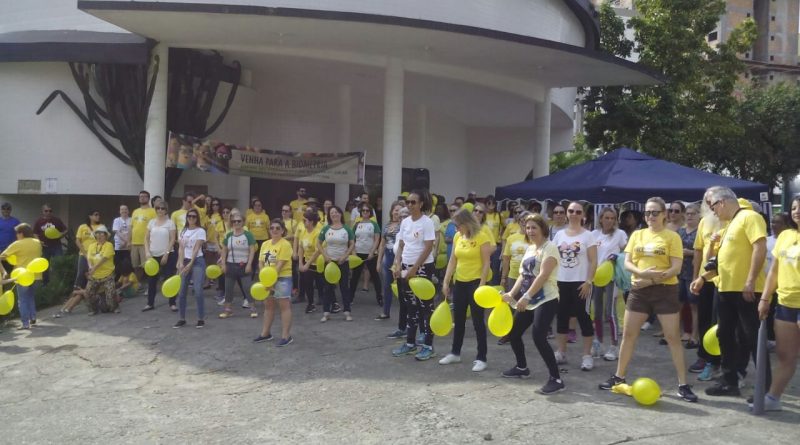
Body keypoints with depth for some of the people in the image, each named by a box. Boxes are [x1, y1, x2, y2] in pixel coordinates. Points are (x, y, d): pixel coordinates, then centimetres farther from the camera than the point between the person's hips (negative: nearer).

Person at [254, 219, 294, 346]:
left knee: (284, 306, -4)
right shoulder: (265, 244, 9)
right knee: (268, 305, 16)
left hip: (282, 279, -8)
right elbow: (261, 263, 7)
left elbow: (280, 264, -19)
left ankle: (286, 336, -1)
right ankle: (265, 333, 27)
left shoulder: (285, 244, -13)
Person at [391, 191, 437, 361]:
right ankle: (410, 343, 21)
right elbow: (401, 246, 12)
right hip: (406, 267, 6)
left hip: (423, 268, -6)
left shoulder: (427, 222, -11)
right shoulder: (405, 222, 8)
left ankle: (428, 346, 6)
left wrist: (414, 269, -17)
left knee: (425, 307, -1)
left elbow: (428, 248, -15)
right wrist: (398, 266, -1)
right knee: (410, 306, 12)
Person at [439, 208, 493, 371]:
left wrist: (481, 285, -18)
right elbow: (452, 261, 8)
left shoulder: (482, 237, -12)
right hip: (460, 282, 6)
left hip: (475, 282, -6)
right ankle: (455, 353, 29)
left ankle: (481, 358, 7)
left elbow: (486, 263, -13)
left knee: (478, 321, -1)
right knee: (458, 319, 15)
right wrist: (446, 281, 3)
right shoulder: (457, 237, 6)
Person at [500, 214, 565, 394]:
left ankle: (556, 379, -10)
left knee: (538, 337, -20)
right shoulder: (529, 248, 13)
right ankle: (522, 367, 35)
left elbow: (543, 275, -24)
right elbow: (523, 275, 13)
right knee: (513, 333, 14)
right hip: (530, 301, 9)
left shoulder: (549, 247, -13)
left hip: (546, 300, -9)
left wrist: (526, 296, -29)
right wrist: (511, 294, 0)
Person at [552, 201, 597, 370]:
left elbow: (593, 261, -6)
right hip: (561, 282, 4)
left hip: (580, 283, -4)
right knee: (561, 316, 9)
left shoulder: (588, 235, -3)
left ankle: (587, 355, 6)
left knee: (583, 317, -2)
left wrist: (588, 282, -14)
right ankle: (561, 352, 19)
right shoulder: (559, 234, 8)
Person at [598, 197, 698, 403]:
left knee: (673, 337, -1)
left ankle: (683, 384, 7)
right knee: (628, 334, 8)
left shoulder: (672, 237, -3)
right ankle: (619, 376, 20)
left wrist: (652, 279, -20)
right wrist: (643, 273, -18)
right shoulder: (637, 235, 8)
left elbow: (676, 268, -10)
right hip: (639, 290, 4)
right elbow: (627, 263, 2)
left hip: (665, 290, -4)